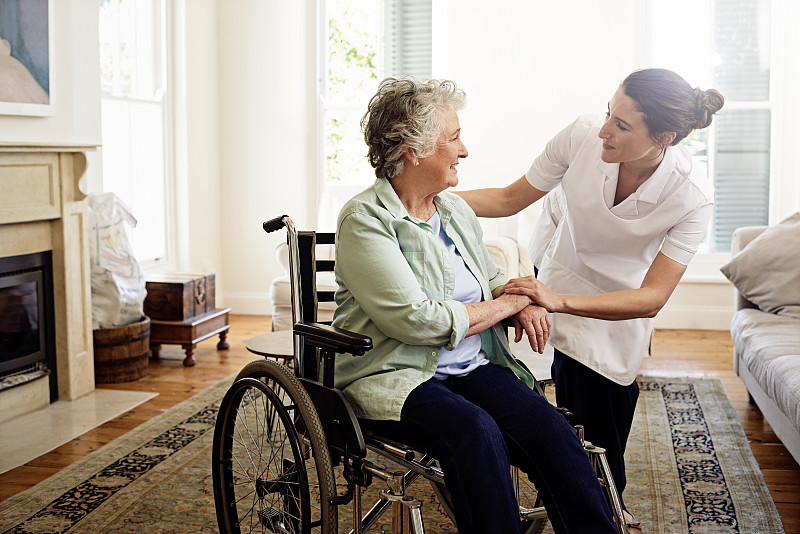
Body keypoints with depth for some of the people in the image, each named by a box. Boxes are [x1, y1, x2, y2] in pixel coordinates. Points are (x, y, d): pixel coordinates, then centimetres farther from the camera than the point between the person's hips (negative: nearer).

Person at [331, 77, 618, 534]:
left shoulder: (457, 210, 14)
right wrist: (508, 304, -8)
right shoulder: (365, 220, -10)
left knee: (549, 427, -21)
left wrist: (527, 303, 2)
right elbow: (418, 321, -19)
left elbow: (493, 280, 27)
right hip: (395, 375, -6)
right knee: (477, 431, -34)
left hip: (472, 367, 6)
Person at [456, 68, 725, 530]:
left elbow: (651, 299, -31)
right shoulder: (584, 135, -26)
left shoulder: (692, 195, -30)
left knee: (600, 426, 1)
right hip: (561, 276, 2)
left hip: (617, 306, -1)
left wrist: (559, 301, -44)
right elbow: (509, 200, -12)